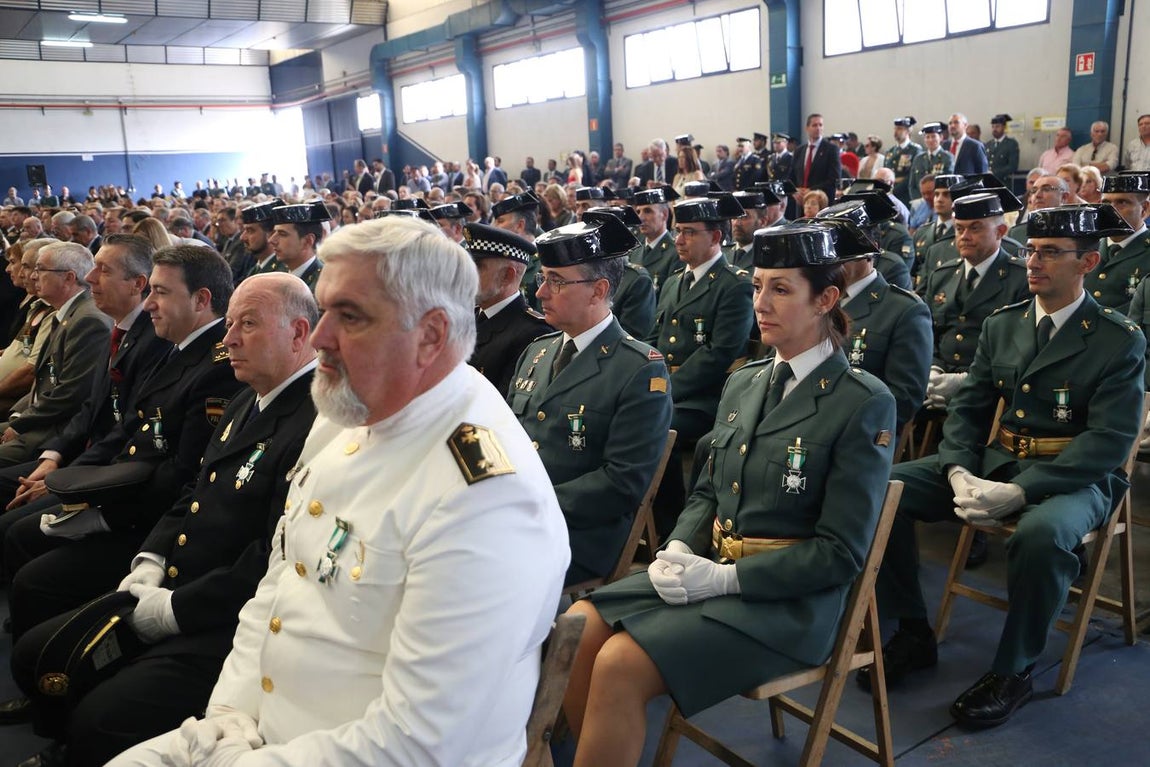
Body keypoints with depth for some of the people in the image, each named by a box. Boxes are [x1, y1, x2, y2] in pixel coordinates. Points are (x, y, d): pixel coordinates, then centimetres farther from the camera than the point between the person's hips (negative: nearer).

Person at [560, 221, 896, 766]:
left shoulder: (864, 403, -11)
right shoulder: (742, 384, 11)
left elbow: (841, 552, -13)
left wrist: (726, 578, -19)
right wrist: (681, 548, -4)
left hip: (787, 599, -6)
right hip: (710, 567, 7)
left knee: (621, 665, -24)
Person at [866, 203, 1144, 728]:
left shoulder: (1120, 341, -6)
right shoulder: (1001, 325, 10)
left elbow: (1108, 442, -16)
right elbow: (968, 407, 7)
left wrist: (1018, 492, -27)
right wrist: (959, 472, -14)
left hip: (1073, 478, -5)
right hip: (995, 463, 5)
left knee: (1042, 533, -39)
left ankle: (1014, 671, -14)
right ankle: (913, 632, -1)